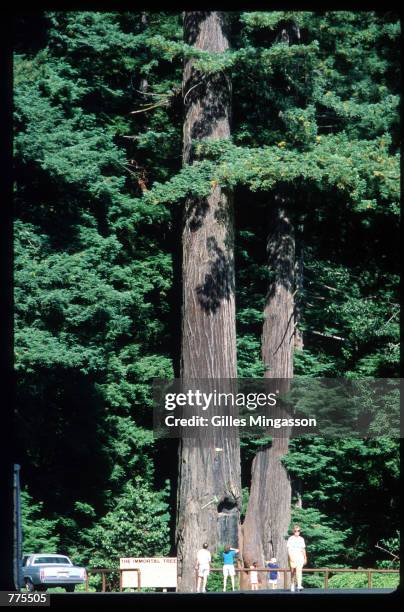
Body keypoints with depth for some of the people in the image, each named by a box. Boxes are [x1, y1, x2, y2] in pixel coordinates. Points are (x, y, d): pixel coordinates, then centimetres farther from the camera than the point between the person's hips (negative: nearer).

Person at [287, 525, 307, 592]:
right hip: (293, 557, -2)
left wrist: (305, 558, 20)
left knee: (299, 571, -16)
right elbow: (289, 549, -7)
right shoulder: (291, 539, 1)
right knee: (293, 572, 5)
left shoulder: (301, 539, 13)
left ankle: (299, 585, -27)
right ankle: (292, 585, 21)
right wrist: (291, 557, -19)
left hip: (300, 557, 2)